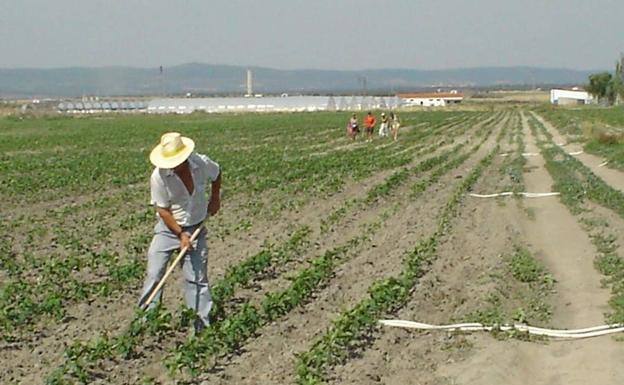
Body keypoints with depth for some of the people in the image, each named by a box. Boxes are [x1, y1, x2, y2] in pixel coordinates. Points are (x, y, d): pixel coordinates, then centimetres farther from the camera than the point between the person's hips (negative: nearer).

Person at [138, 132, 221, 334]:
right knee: (154, 274, -7)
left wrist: (215, 199, 13)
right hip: (168, 228, -1)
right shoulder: (159, 177, -22)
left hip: (196, 228, 2)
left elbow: (217, 173, 11)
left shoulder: (202, 164, -15)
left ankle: (202, 325, 7)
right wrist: (180, 234, -15)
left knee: (197, 278, 2)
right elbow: (163, 210, -13)